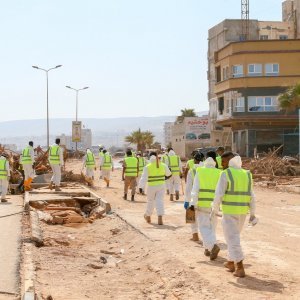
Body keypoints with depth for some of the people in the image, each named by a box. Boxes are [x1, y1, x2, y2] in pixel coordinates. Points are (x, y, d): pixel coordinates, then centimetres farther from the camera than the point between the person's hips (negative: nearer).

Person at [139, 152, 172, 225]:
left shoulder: (147, 167, -12)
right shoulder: (163, 165, -2)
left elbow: (144, 178, -14)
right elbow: (168, 174, 16)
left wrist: (140, 185, -1)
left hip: (151, 186, -1)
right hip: (161, 186, 1)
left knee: (150, 202, 17)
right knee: (159, 201, -1)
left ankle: (148, 217, 37)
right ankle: (160, 219, -16)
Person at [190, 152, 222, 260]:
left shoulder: (200, 172, -5)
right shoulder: (219, 173, -1)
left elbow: (195, 189, -8)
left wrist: (193, 204, -8)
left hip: (202, 204, -2)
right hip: (213, 204, 2)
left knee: (204, 227, 0)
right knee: (211, 227, 17)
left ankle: (213, 245, -21)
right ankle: (208, 249, 24)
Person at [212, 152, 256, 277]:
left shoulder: (225, 174, -11)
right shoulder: (246, 174, 7)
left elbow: (219, 194, -14)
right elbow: (251, 196, 6)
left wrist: (214, 209, -2)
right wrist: (252, 213, 9)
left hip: (229, 211, -6)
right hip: (242, 211, 6)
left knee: (233, 239, -1)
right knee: (233, 236, 23)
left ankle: (240, 268, -5)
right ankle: (230, 262, 31)